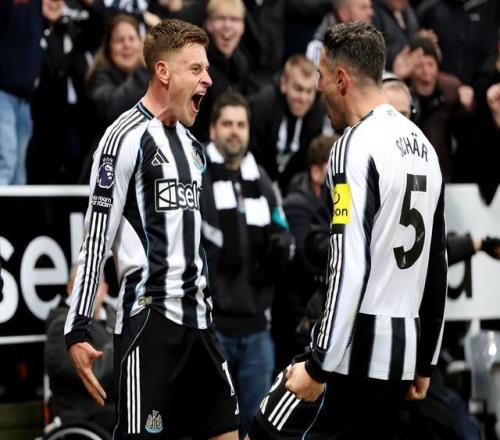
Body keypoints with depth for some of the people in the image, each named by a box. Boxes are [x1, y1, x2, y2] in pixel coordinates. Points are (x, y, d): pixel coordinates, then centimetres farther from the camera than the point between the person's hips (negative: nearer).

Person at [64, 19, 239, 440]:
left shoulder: (189, 140, 16)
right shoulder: (127, 136, -9)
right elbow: (96, 238, -12)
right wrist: (77, 329, -16)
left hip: (196, 315, 8)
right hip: (149, 316, -8)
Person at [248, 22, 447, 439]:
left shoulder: (357, 145, -12)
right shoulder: (423, 146, 14)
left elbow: (349, 266, -19)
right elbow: (437, 266, 18)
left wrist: (318, 367, -17)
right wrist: (424, 361, 23)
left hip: (355, 351, -8)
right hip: (403, 350, 8)